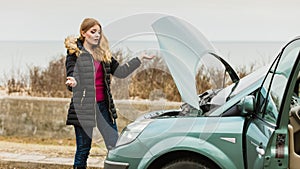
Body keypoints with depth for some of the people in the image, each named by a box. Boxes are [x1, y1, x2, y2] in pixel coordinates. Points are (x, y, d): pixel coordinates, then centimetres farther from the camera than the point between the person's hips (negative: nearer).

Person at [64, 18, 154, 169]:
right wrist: (73, 83, -35)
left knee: (115, 146, 3)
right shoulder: (75, 53, -2)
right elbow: (72, 76, -12)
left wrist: (140, 59, 11)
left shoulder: (103, 53, 14)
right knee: (83, 149, 2)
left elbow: (120, 71, 13)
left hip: (103, 105, 5)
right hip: (83, 107, -5)